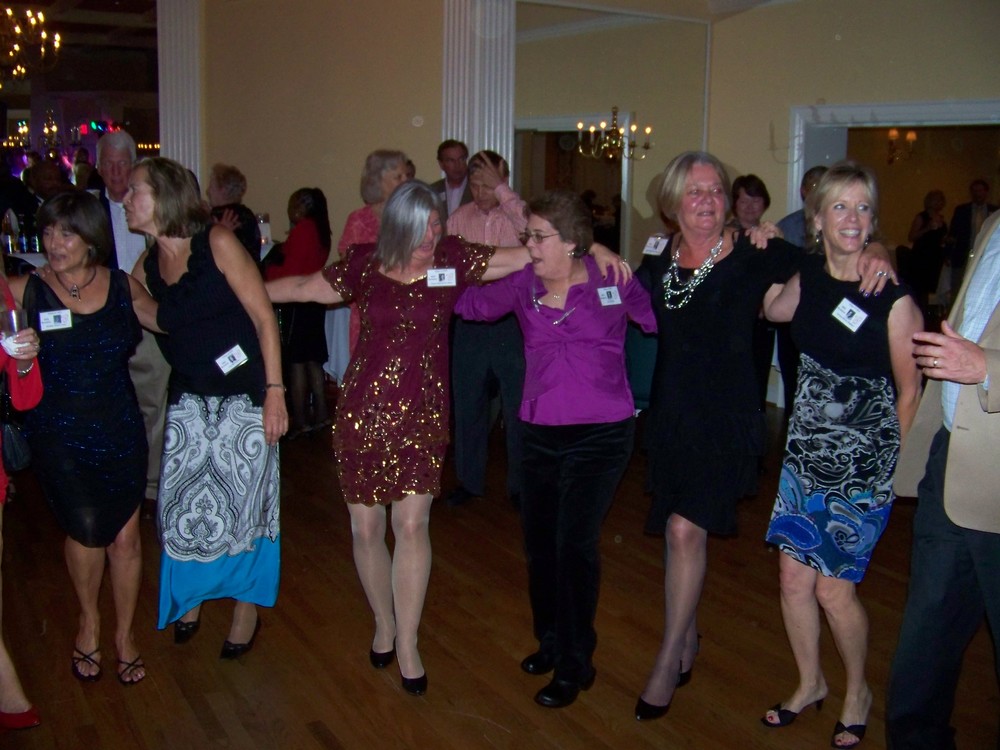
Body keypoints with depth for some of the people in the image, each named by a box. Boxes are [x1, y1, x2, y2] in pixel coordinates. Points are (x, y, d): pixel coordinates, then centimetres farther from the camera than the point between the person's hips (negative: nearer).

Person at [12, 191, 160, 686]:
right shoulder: (25, 291, -7)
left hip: (120, 431, 2)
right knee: (87, 533, -3)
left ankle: (124, 633, 28)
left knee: (125, 537, 6)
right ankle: (88, 619, 29)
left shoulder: (123, 287, -1)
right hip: (59, 436, -2)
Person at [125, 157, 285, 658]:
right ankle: (191, 596, 30)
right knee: (181, 504, 5)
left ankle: (247, 605, 24)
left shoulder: (217, 242, -12)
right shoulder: (147, 268, 4)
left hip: (243, 396, -5)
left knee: (242, 502, 3)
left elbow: (263, 315, -13)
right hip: (188, 402, 5)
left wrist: (274, 390, -17)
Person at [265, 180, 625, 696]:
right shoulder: (364, 266, 1)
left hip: (422, 414, -1)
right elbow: (304, 287, 14)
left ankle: (407, 645, 8)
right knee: (365, 527, 6)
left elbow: (525, 255, -3)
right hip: (362, 410, 1)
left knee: (412, 524, -8)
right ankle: (383, 626, 30)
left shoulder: (452, 261, -2)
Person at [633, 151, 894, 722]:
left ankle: (669, 661, 4)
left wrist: (875, 254, -22)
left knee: (686, 528, -14)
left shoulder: (755, 257, -8)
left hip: (726, 418, -5)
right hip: (671, 413, 5)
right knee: (679, 529, 14)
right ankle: (688, 639, 35)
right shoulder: (658, 261, 5)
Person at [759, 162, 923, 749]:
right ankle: (811, 683, 33)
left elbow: (910, 391, -6)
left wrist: (888, 462, 1)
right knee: (794, 575, 9)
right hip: (805, 453, 5)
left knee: (834, 588, 1)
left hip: (863, 464, -5)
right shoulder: (807, 280, 1)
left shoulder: (894, 299, -14)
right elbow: (770, 310, 22)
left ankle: (858, 691, 29)